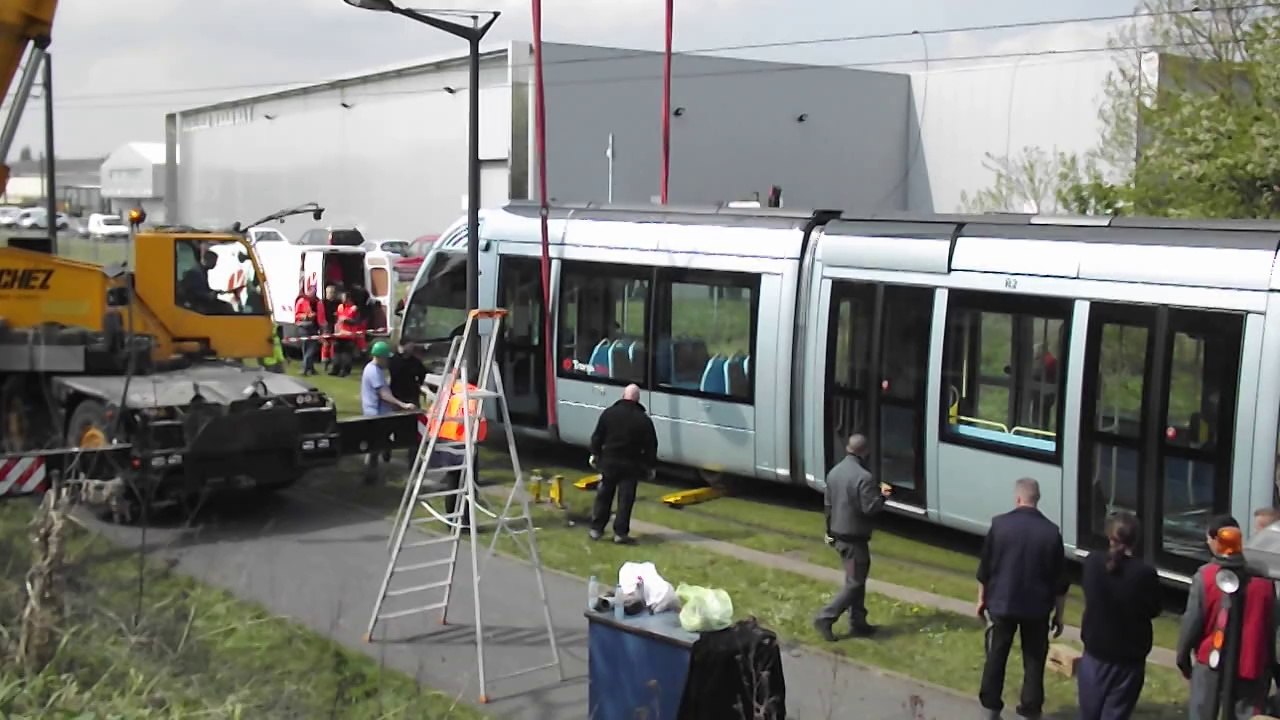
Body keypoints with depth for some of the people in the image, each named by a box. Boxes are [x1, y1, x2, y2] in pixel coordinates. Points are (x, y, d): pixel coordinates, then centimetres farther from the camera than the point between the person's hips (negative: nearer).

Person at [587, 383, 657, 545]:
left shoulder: (609, 413, -2)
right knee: (625, 500, 2)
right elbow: (651, 446, -3)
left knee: (603, 496, 14)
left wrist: (595, 454, 16)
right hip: (631, 465, -2)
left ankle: (596, 529, 17)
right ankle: (620, 533, 0)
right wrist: (650, 466, 6)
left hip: (609, 461, 2)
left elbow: (597, 436, 2)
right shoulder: (644, 419, -6)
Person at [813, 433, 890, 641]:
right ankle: (825, 618, -2)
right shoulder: (863, 477, -22)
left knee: (855, 580, 17)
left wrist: (830, 531, 22)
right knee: (854, 583, 1)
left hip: (838, 535, 8)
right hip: (854, 537, -8)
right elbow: (870, 508, -22)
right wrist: (882, 495, -3)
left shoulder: (834, 472, 4)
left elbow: (828, 504, 12)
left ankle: (858, 623, 22)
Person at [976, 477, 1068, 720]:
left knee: (996, 655, 14)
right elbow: (1060, 580, -3)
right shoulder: (1051, 531, -8)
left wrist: (982, 599, 11)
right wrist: (1059, 614, 7)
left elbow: (985, 568, -2)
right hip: (1037, 607, 0)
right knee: (1034, 660, 12)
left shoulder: (1000, 524, -9)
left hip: (1001, 603, 0)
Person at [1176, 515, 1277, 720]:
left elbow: (1192, 621, -8)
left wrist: (1182, 655, 7)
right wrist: (1271, 662, 17)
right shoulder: (1264, 574, -3)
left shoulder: (1206, 575, -13)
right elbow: (1273, 622, 6)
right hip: (1253, 663, 3)